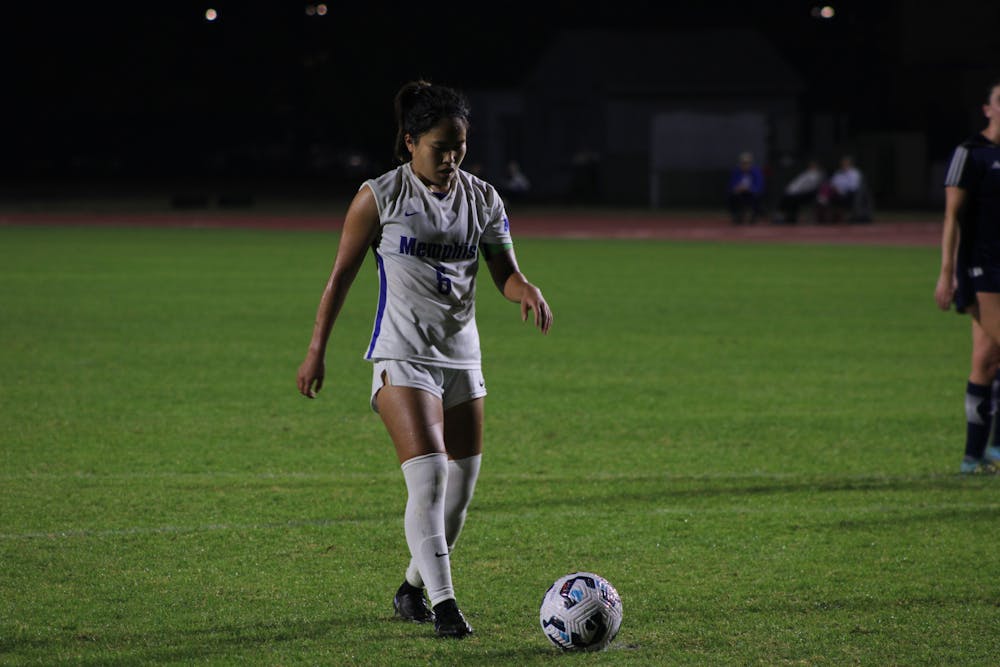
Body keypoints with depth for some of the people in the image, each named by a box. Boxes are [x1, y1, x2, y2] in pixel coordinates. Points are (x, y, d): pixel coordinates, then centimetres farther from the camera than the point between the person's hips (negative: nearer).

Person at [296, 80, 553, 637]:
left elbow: (505, 272, 6)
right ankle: (443, 602, -21)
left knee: (462, 485, 8)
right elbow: (342, 275, 0)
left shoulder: (483, 199, 6)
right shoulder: (380, 197, -5)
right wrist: (317, 351, 0)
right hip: (402, 356, -5)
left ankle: (412, 591, 26)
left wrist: (527, 290, -19)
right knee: (428, 474, -19)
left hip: (462, 356, 5)